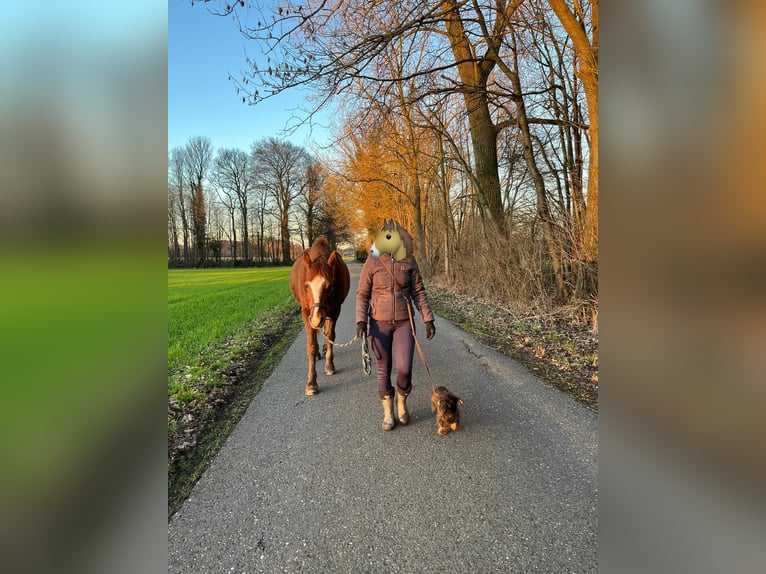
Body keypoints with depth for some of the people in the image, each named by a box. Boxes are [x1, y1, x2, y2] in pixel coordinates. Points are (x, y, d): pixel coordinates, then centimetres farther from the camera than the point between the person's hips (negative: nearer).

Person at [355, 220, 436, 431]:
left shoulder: (409, 260, 0)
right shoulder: (372, 262, -5)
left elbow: (418, 291, 4)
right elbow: (362, 294, -1)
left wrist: (428, 319, 0)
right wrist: (361, 320, -12)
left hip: (404, 322, 1)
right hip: (379, 323, 0)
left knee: (404, 369, -6)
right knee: (383, 370, 8)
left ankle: (402, 402, 26)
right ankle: (388, 413, 28)